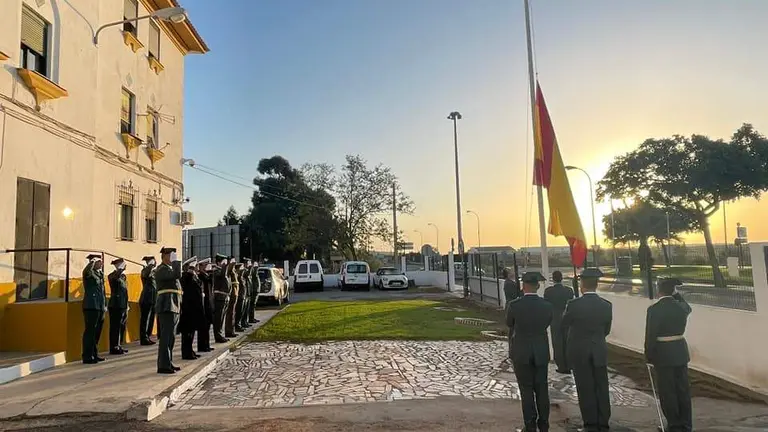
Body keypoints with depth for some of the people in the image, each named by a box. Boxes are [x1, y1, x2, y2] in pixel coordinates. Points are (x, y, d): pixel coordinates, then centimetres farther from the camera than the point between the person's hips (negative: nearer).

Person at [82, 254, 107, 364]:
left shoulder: (100, 274, 17)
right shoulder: (89, 273, -5)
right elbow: (87, 270, -33)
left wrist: (105, 305, 20)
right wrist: (93, 262, -36)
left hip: (100, 307, 8)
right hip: (91, 307, -8)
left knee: (97, 332, 13)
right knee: (90, 331, -5)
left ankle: (94, 354, 22)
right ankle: (87, 357, 0)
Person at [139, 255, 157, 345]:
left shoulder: (154, 271, 17)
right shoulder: (145, 270, -6)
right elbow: (146, 275, -31)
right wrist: (150, 265, -26)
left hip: (153, 300, 8)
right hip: (146, 299, -8)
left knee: (151, 319, 12)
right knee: (145, 319, -4)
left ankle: (147, 337, 20)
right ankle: (144, 339, -1)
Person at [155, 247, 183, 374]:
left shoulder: (170, 268, 22)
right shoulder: (161, 269, -9)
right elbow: (177, 275, -28)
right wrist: (176, 262, -14)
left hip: (174, 307, 10)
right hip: (166, 307, -10)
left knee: (171, 337, 13)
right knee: (166, 337, -9)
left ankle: (168, 362, 20)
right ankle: (163, 365, -7)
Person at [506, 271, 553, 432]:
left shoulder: (514, 305, -15)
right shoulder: (547, 306, -8)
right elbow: (546, 324, 9)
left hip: (521, 352, -2)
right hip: (541, 352, 3)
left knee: (526, 389, 7)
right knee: (542, 388, 13)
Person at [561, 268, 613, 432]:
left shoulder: (573, 305, -16)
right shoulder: (607, 305, -6)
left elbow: (564, 327, -2)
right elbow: (606, 330, 7)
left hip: (578, 352, -3)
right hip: (599, 352, 3)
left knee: (586, 389, 6)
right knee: (601, 388, 12)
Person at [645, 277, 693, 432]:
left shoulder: (654, 309, -17)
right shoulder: (681, 306, -1)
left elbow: (650, 335, -14)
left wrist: (649, 356, -3)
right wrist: (676, 294, 18)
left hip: (663, 354, -6)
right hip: (681, 352, 6)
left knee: (667, 391, 5)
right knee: (683, 389, 14)